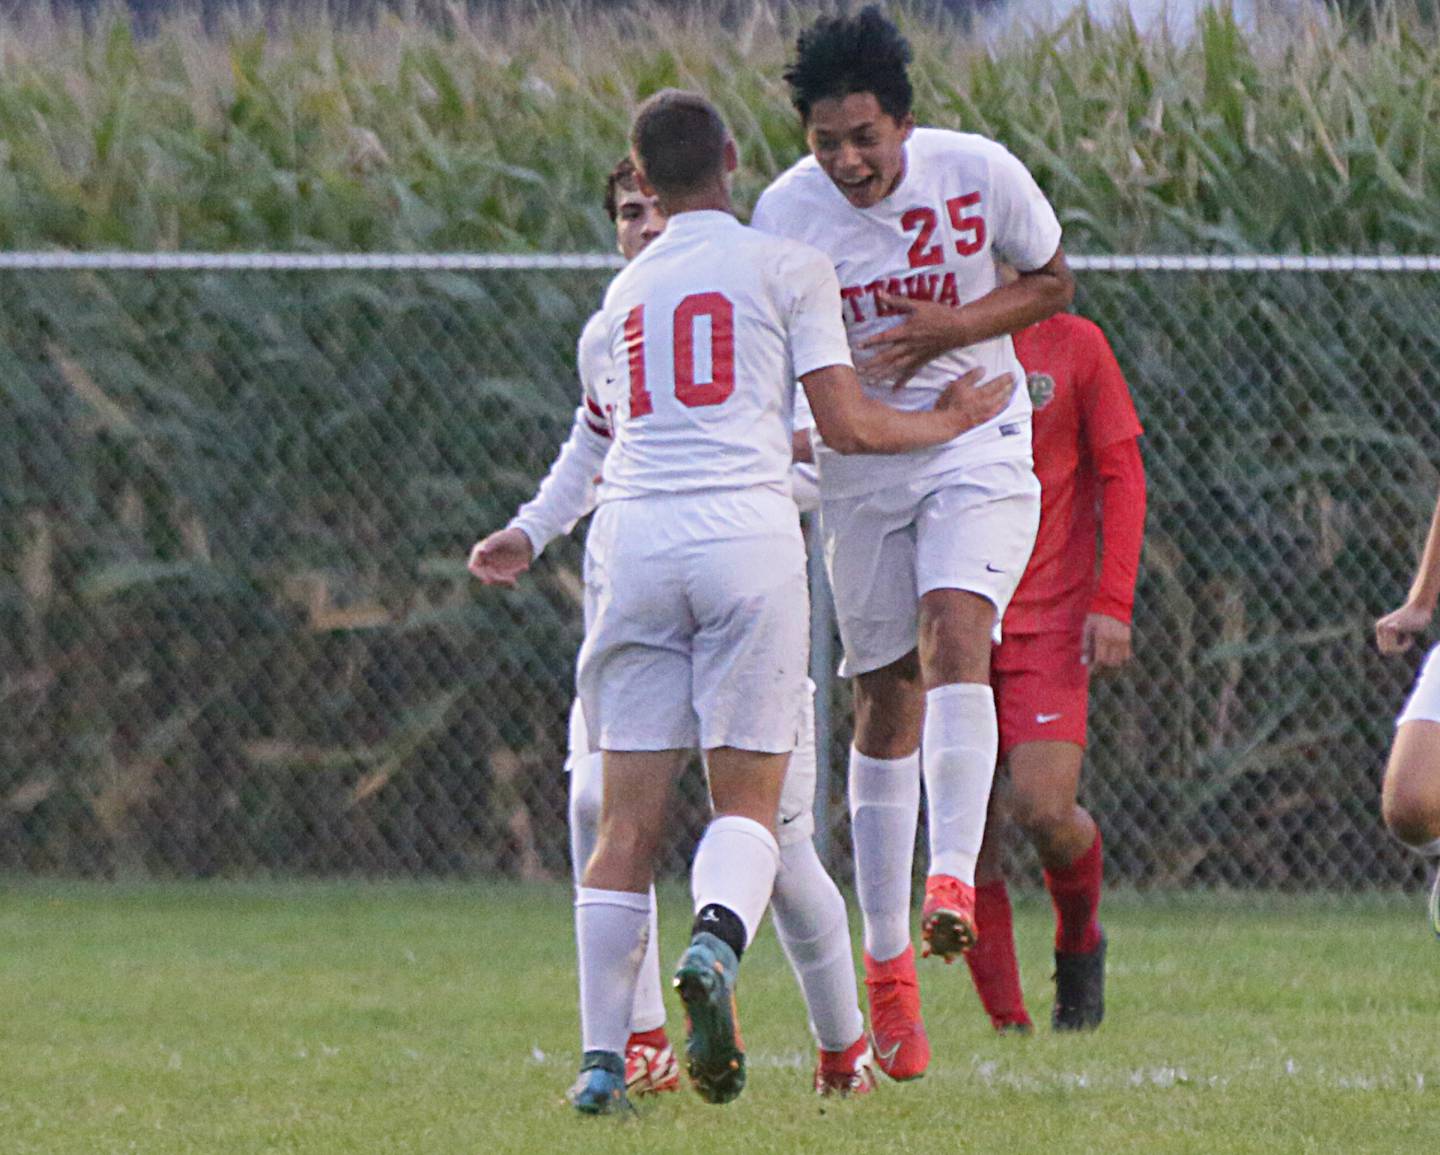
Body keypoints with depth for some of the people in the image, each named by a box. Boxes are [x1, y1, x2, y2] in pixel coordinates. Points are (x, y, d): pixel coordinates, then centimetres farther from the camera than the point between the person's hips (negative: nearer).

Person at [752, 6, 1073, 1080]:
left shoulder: (979, 173, -12)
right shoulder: (787, 210, -9)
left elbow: (1053, 281, 2)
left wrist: (954, 327, -15)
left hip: (978, 445, -1)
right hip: (857, 462, 1)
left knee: (954, 627, -27)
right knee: (885, 699, 3)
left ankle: (954, 878, -34)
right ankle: (887, 967, 9)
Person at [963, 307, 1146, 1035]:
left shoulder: (1074, 346, 2)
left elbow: (1121, 476, 2)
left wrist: (1113, 601, -7)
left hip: (1051, 616, -2)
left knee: (1043, 809, -16)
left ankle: (1079, 941, 15)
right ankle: (1006, 1020, 5)